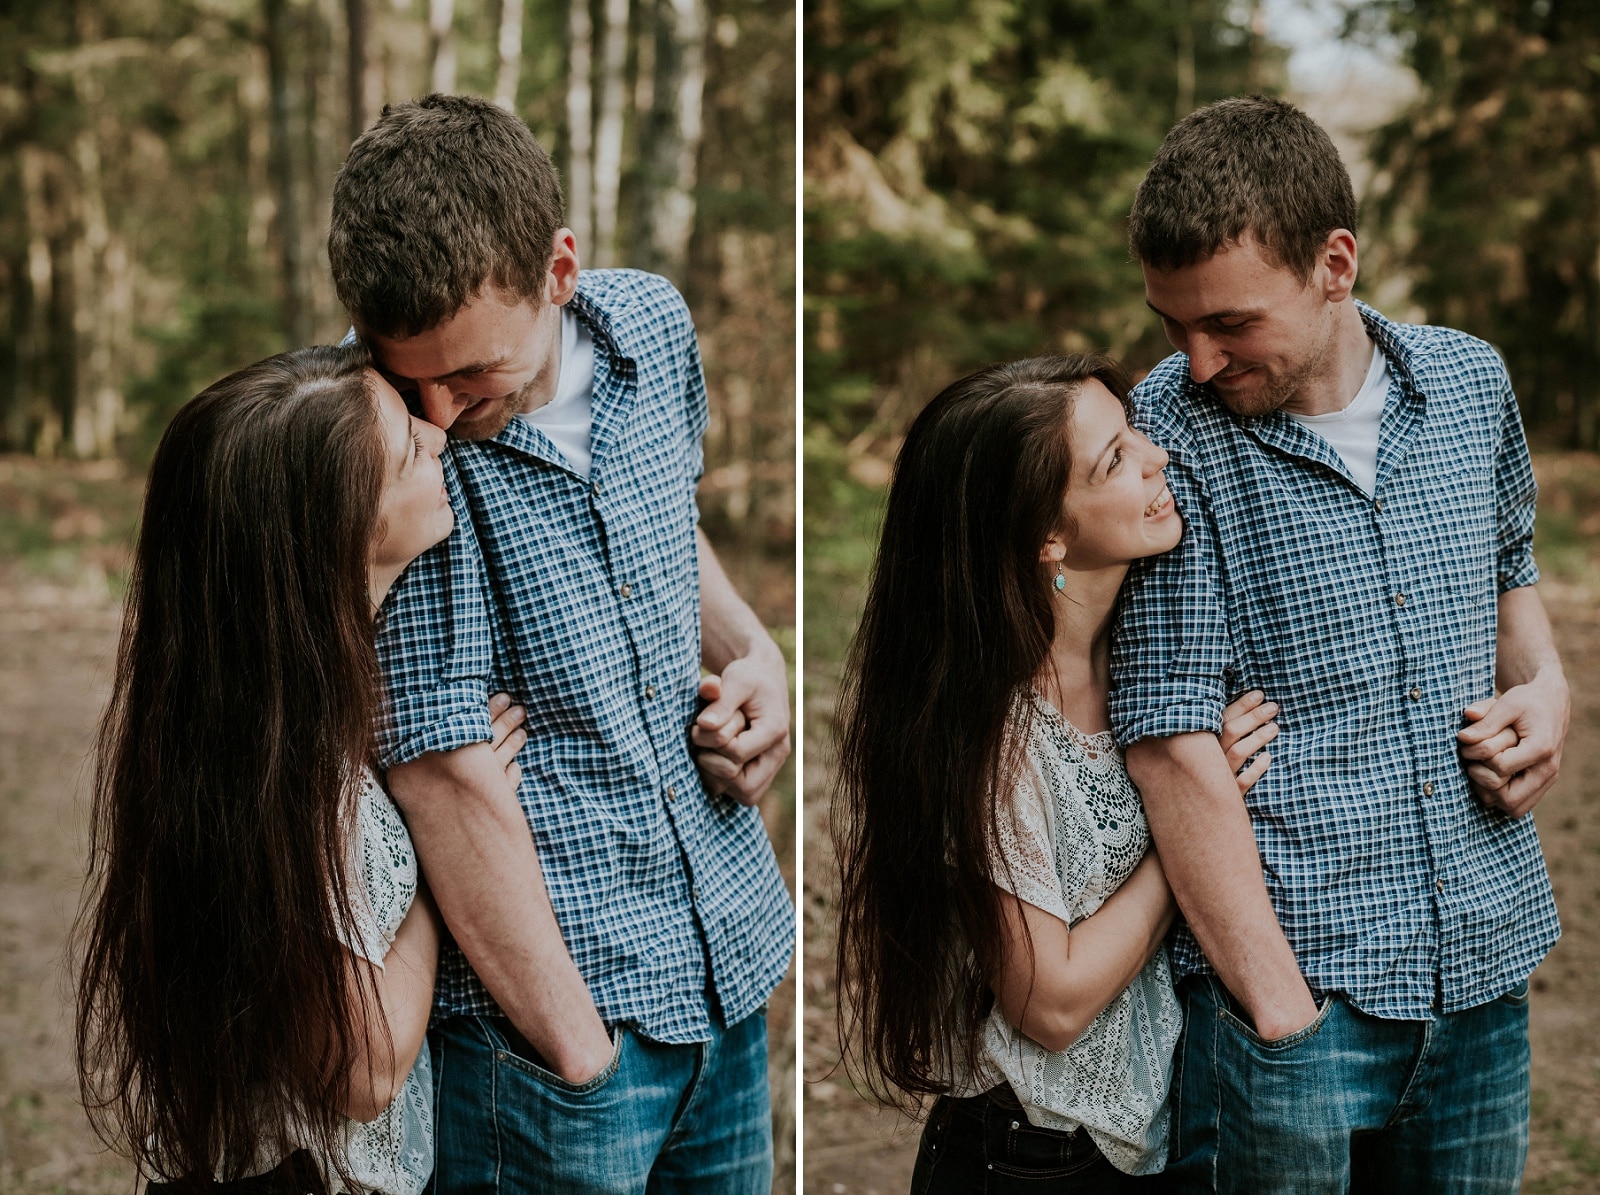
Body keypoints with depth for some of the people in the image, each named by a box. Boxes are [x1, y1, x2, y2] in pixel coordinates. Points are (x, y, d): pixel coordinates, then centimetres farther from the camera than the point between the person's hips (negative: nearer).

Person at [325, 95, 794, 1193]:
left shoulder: (654, 326, -3)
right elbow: (445, 774, -20)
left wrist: (750, 650, 1)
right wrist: (579, 1053, -18)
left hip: (730, 956, 6)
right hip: (545, 980, -6)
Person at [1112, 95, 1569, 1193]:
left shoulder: (1472, 383, 3)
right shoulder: (1168, 441, -13)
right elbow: (1174, 748, -16)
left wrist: (1544, 687, 2)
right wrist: (1281, 1010, -17)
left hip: (1484, 969, 5)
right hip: (1291, 972, -5)